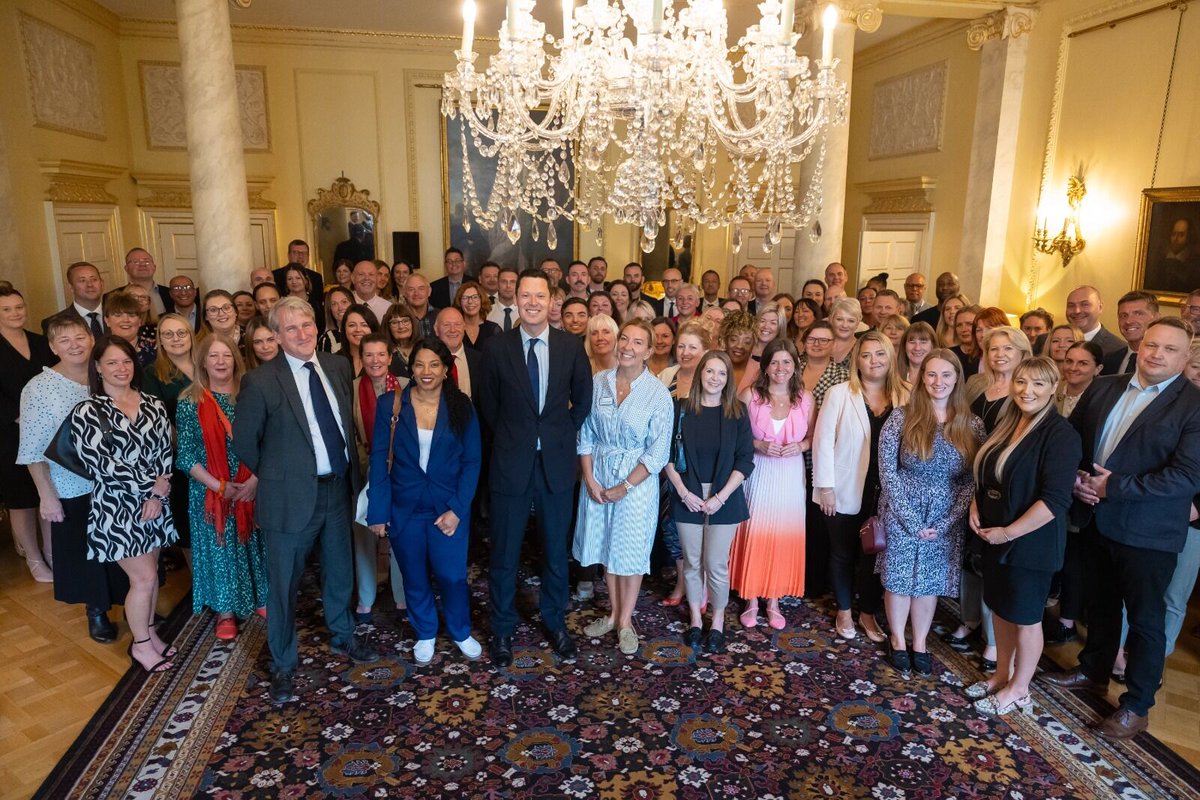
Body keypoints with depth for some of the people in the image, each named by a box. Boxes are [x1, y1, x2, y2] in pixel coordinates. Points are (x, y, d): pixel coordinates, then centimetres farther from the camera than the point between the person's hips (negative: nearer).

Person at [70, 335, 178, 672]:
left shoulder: (154, 405, 4)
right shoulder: (87, 412, -9)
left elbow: (165, 451, 1)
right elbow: (99, 463, -16)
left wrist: (157, 494, -12)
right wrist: (152, 484, -16)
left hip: (154, 502, 4)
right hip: (117, 507, -4)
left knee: (149, 573, 15)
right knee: (144, 578, 0)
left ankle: (149, 632, 33)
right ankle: (141, 644, 19)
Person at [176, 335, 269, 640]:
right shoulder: (189, 402, -4)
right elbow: (186, 456, -6)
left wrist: (256, 479, -15)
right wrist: (220, 487, -14)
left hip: (253, 487, 1)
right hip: (210, 491, -1)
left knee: (255, 544, 11)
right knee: (219, 547, 9)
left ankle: (262, 600, 29)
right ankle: (225, 611, 24)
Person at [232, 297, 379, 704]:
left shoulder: (339, 366, 0)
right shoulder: (261, 381, -15)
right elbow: (244, 440, -5)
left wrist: (348, 468, 10)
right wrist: (274, 477, 3)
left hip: (339, 487, 5)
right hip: (292, 495, -5)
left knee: (340, 570, 22)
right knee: (284, 582, 9)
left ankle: (342, 636, 46)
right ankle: (283, 665, 29)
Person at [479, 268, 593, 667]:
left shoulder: (571, 346, -3)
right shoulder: (496, 347, -6)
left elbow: (583, 400, 9)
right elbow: (489, 406, 4)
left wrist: (563, 434, 6)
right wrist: (510, 440, 4)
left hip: (557, 463, 1)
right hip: (511, 464, -1)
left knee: (556, 551, 15)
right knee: (504, 554, 9)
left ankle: (555, 622, 36)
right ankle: (502, 630, 30)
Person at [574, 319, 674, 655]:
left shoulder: (658, 393, -12)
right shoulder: (598, 383, -4)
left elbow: (658, 451, -11)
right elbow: (586, 435, 1)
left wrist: (625, 487, -12)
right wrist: (590, 479, -7)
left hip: (637, 479, -3)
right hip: (598, 476, 3)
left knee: (631, 549, 8)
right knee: (606, 545, 15)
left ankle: (625, 621, 26)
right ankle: (613, 611, 34)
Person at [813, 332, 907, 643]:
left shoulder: (905, 397, 0)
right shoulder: (839, 393, -5)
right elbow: (823, 440, -7)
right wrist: (825, 486, -11)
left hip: (885, 493, 2)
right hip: (845, 491, -1)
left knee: (875, 554, 12)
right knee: (843, 554, 13)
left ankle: (868, 612, 31)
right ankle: (844, 611, 31)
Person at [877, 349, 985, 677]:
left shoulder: (972, 425, -2)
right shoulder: (901, 418, -9)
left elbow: (973, 480, -2)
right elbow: (888, 473, -10)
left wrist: (947, 522, -11)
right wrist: (912, 520, -13)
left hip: (946, 521, 2)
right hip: (902, 517, -1)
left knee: (929, 582, 13)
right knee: (898, 580, 9)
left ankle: (920, 644, 32)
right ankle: (898, 641, 30)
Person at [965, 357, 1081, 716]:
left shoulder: (1060, 434, -17)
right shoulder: (1006, 424, 6)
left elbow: (1055, 500, -23)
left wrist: (1009, 532, -20)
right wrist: (976, 505, 1)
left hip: (1030, 542, -7)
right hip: (994, 536, 7)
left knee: (1025, 616, 9)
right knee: (1000, 607, 19)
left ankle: (1018, 690, 26)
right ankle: (1002, 675, 37)